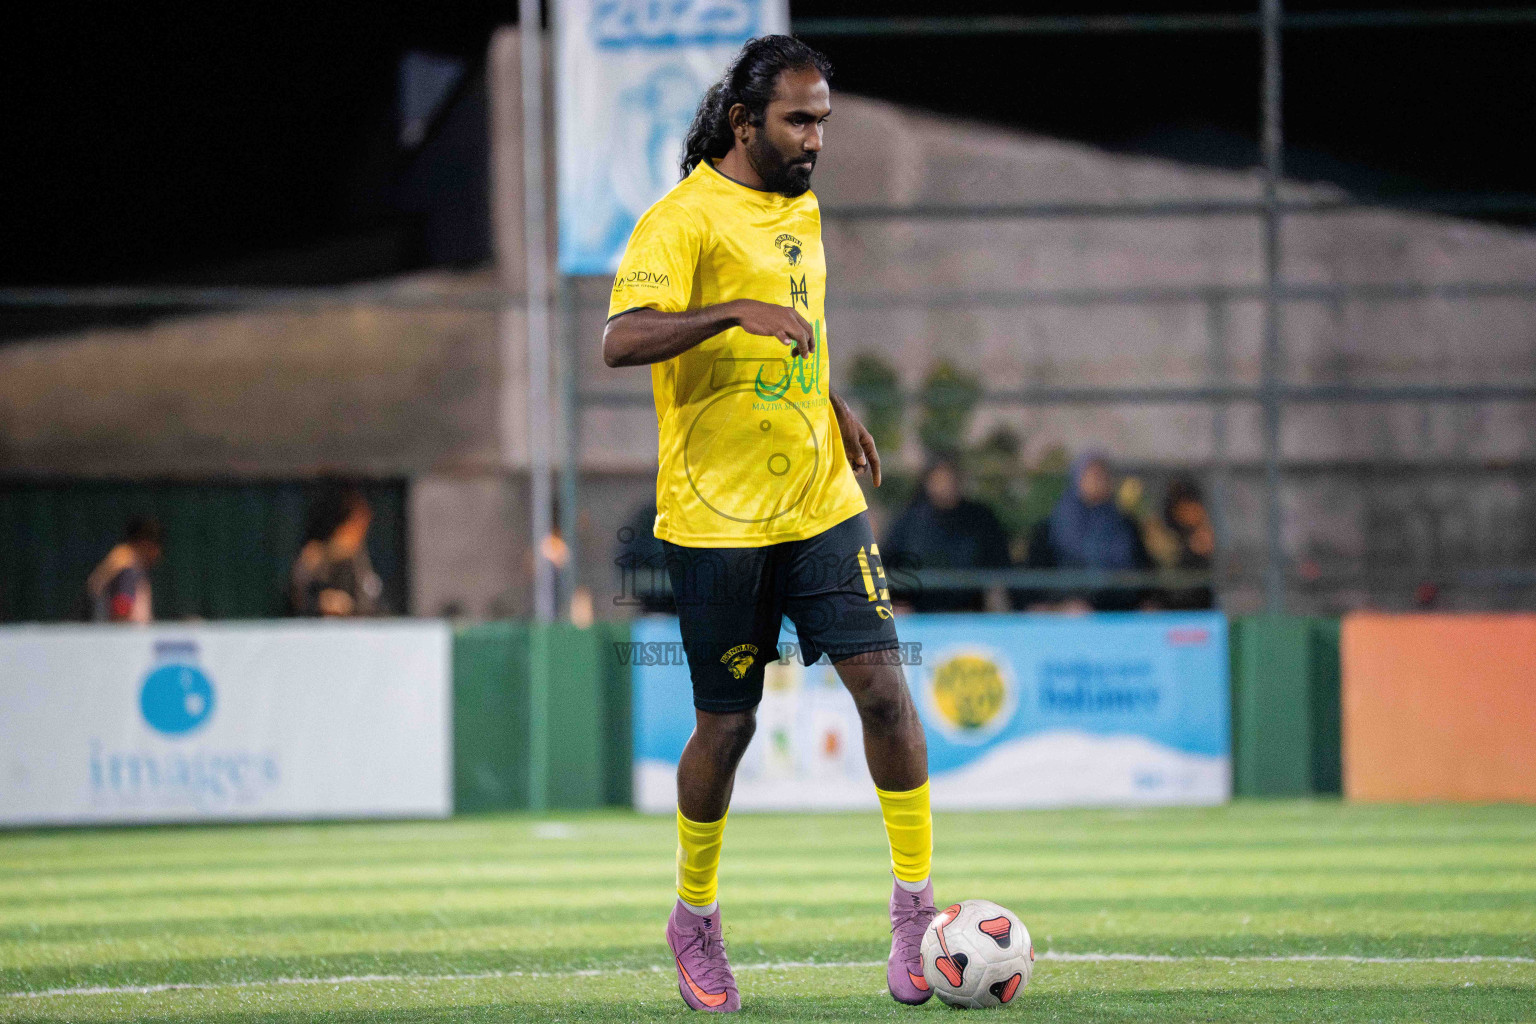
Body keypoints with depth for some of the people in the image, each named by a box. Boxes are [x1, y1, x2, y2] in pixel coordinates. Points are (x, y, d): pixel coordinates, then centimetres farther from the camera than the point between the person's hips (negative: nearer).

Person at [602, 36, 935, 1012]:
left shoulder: (802, 212, 13)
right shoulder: (684, 217, -11)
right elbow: (624, 340, -25)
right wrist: (734, 311, -37)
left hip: (821, 502, 6)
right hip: (716, 517, -6)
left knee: (884, 687, -8)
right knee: (727, 727, 2)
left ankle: (916, 906, 0)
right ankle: (695, 922, 23)